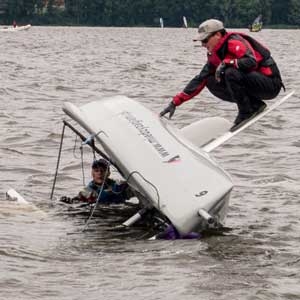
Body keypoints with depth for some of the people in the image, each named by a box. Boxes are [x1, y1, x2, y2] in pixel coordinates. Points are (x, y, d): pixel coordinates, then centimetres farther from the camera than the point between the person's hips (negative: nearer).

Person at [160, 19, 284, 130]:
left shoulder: (234, 42, -15)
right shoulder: (214, 56, 11)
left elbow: (251, 62, -32)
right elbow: (199, 81, 12)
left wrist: (226, 63, -28)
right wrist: (175, 102, 8)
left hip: (271, 84, -9)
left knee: (231, 73, -30)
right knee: (211, 82, 2)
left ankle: (246, 112, -17)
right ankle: (255, 105, 1)